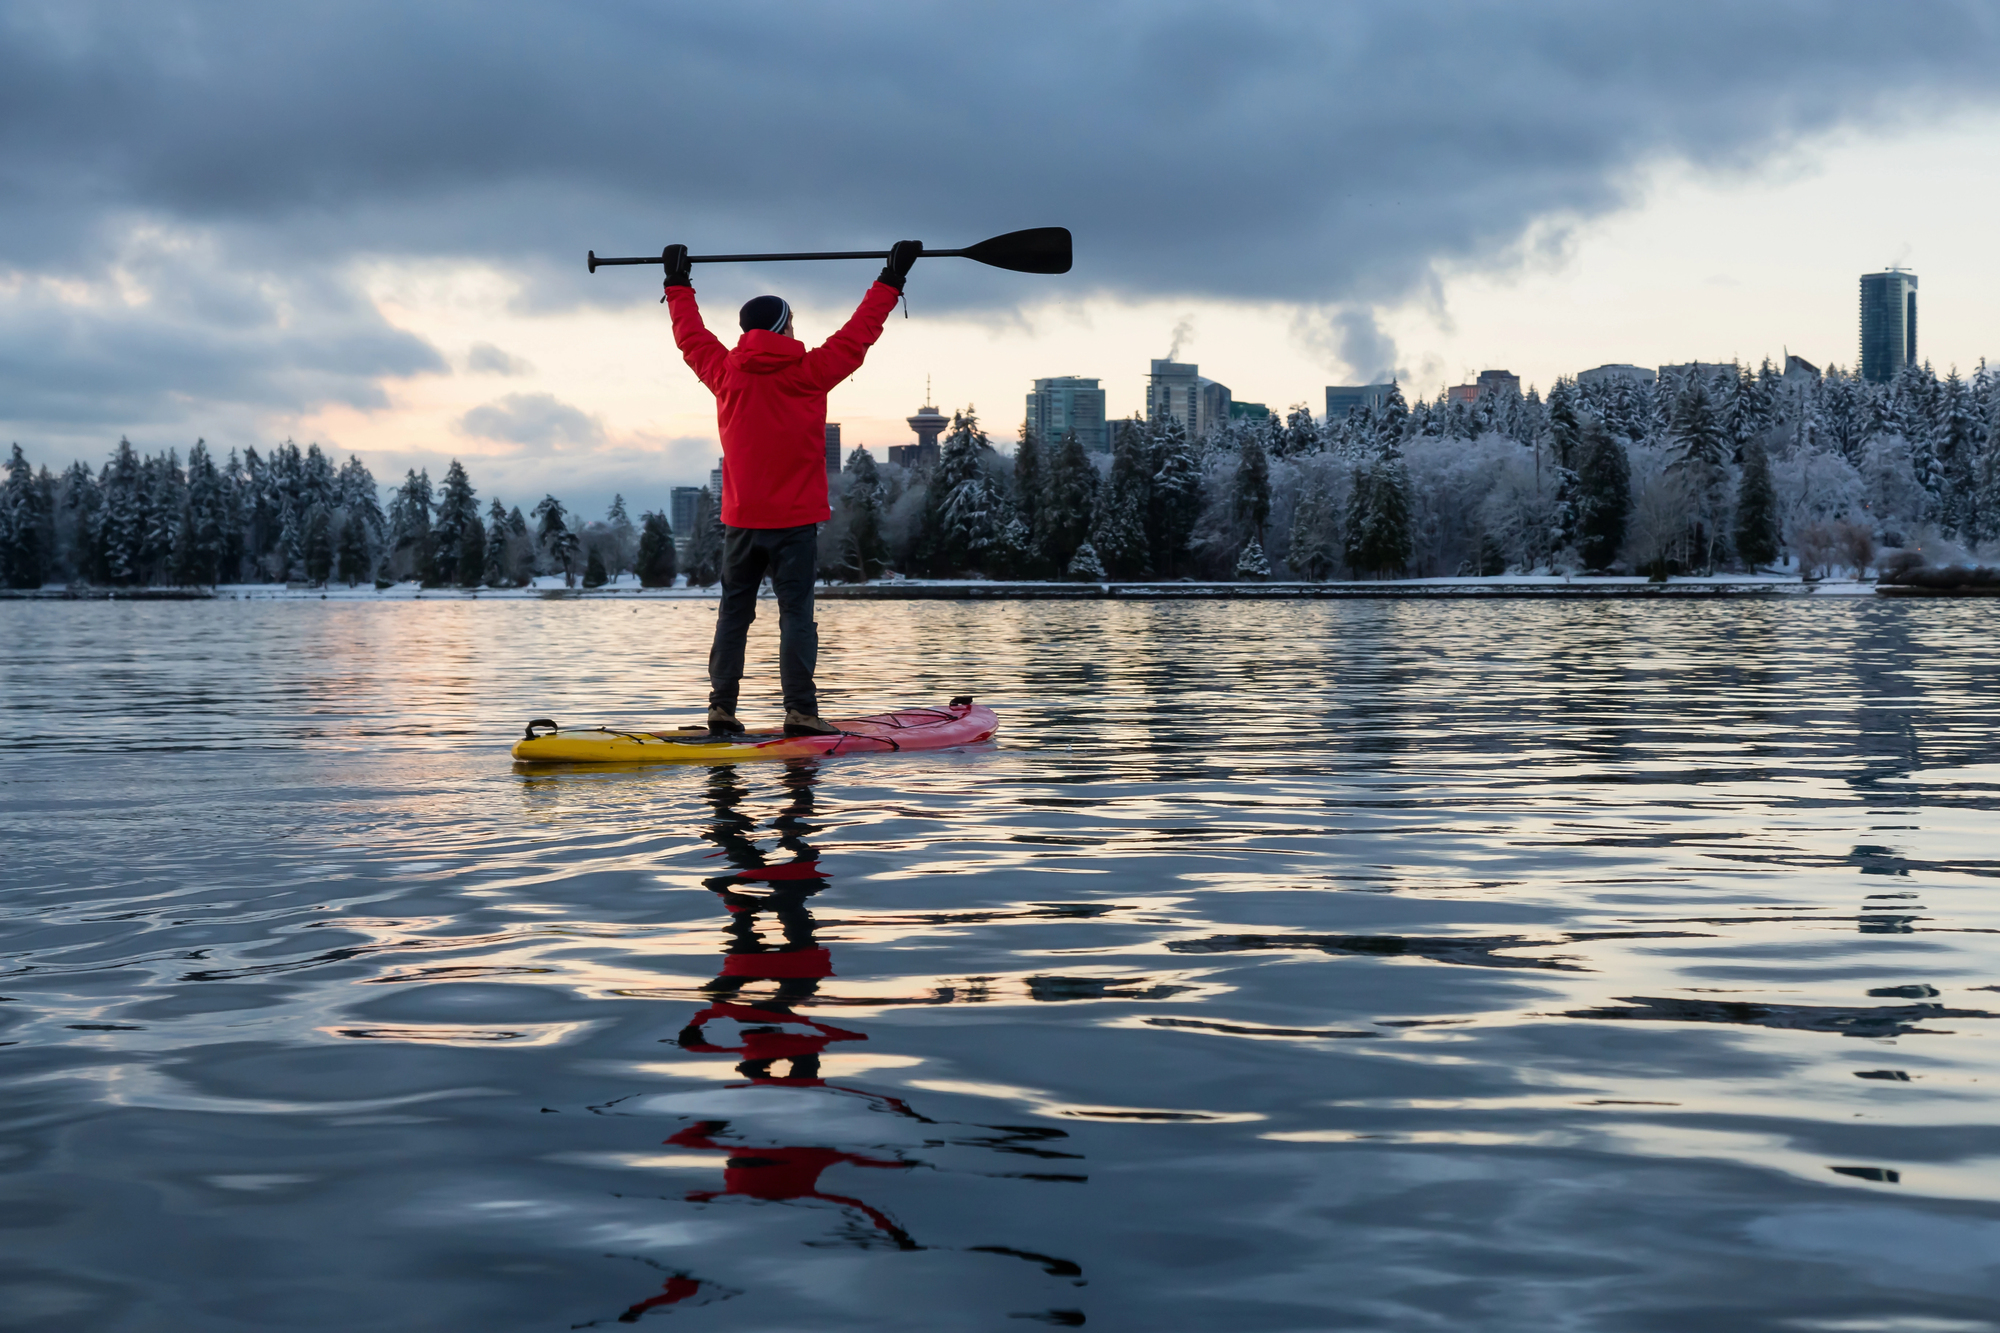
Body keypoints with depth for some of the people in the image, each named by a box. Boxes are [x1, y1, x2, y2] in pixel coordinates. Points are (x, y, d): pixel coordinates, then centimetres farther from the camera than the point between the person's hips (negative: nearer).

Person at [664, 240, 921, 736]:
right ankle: (799, 710, -10)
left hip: (740, 521, 3)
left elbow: (691, 336, 20)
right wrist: (890, 281, 11)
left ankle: (721, 707, 7)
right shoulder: (808, 373, -6)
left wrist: (678, 285, 34)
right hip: (794, 522, -3)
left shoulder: (725, 373, 3)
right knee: (796, 614, -4)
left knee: (733, 613, 9)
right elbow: (857, 335, 1)